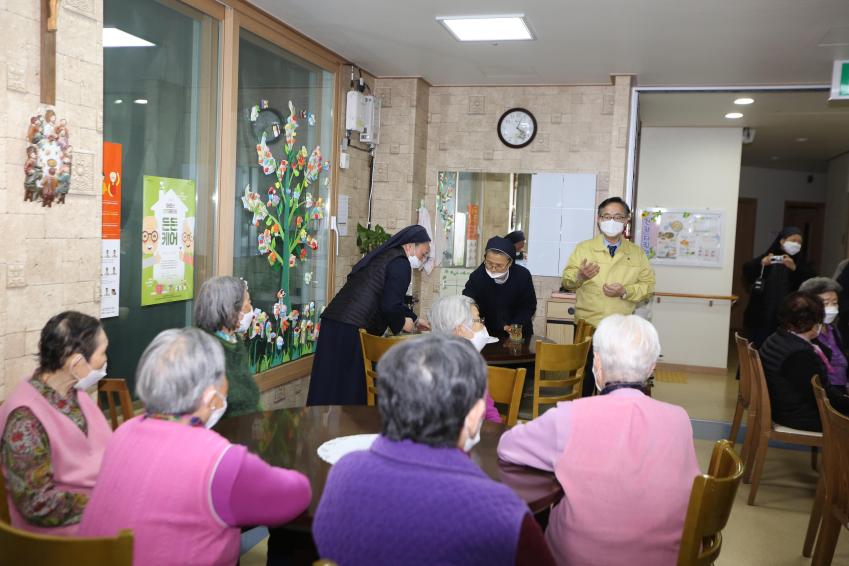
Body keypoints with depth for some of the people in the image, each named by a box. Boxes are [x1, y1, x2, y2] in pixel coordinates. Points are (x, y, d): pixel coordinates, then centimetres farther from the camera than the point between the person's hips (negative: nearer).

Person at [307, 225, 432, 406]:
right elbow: (390, 306, -16)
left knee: (329, 388, 10)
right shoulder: (401, 264, -6)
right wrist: (402, 322, 5)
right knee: (352, 391, 1)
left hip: (332, 323, 9)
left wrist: (414, 319, 39)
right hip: (353, 330, -9)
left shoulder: (382, 256, 23)